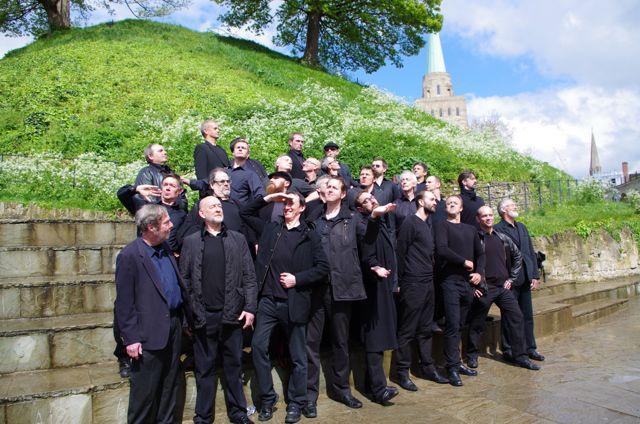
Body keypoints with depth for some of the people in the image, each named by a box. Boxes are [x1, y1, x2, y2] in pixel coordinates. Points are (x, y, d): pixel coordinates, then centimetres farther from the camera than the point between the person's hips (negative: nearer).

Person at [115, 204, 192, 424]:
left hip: (174, 325, 7)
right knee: (145, 391, 7)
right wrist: (130, 338, -14)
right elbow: (124, 302, -13)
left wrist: (187, 317, 12)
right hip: (150, 332, -7)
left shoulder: (166, 248, 7)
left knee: (169, 385, 19)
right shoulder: (129, 256, -14)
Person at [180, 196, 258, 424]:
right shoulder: (191, 242, 3)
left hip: (232, 314, 1)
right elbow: (184, 279, 2)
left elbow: (249, 276, 2)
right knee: (204, 367, 10)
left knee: (234, 365, 11)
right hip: (203, 316, 0)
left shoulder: (238, 239, 5)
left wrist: (250, 308, -5)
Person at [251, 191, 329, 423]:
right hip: (268, 300, 2)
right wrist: (268, 198, 0)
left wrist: (297, 279, -11)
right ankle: (267, 399, 18)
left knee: (298, 355, 8)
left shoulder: (309, 236, 0)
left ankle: (296, 403, 25)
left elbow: (323, 268, -2)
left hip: (295, 302, -2)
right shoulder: (269, 228, 6)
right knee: (258, 346, -2)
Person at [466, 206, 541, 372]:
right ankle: (472, 355, 20)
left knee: (516, 318, 3)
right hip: (483, 289, -5)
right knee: (477, 323, 4)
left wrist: (511, 278, 14)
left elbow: (517, 256, 21)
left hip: (503, 287, 5)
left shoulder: (503, 238, 8)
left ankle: (520, 356, 15)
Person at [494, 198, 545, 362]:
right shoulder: (497, 229, -8)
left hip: (525, 279, 7)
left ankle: (530, 348, 24)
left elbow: (531, 252, 15)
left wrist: (535, 275, 8)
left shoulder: (522, 227, 15)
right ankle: (508, 350, 14)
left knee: (527, 316, 13)